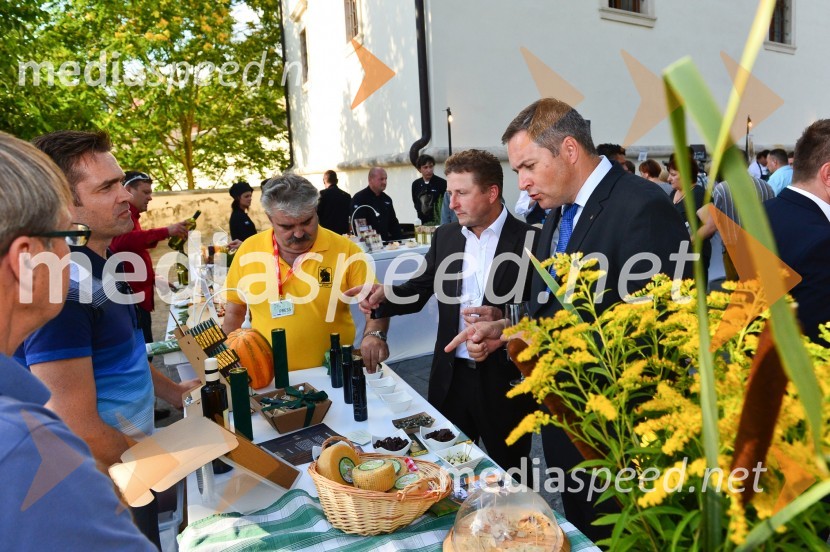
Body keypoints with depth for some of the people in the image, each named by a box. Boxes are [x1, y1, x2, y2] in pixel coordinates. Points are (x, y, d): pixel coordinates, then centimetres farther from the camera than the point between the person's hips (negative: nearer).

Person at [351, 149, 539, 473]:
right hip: (451, 376, 4)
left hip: (505, 378, -3)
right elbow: (417, 293, 5)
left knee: (510, 476, 16)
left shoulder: (529, 240, -10)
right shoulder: (445, 236, 4)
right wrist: (384, 296, -14)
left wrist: (504, 319, -25)